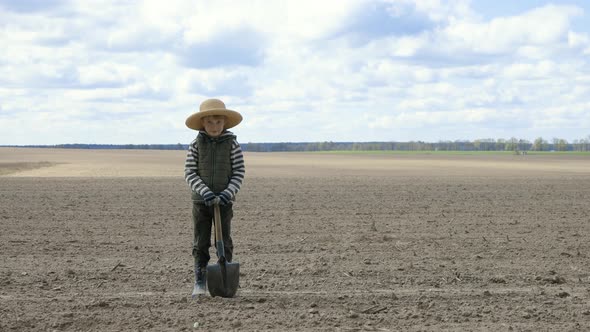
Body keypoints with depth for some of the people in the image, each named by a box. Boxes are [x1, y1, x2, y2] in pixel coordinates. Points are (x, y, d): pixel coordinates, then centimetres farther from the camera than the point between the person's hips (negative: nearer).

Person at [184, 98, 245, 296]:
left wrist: (228, 193, -17)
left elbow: (239, 173, -3)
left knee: (224, 242, 4)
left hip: (224, 201, 0)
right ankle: (200, 283, 7)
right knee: (200, 243, 2)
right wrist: (204, 191, -18)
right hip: (200, 200, 0)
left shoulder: (232, 143, -3)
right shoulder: (196, 145, -2)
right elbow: (190, 173, -5)